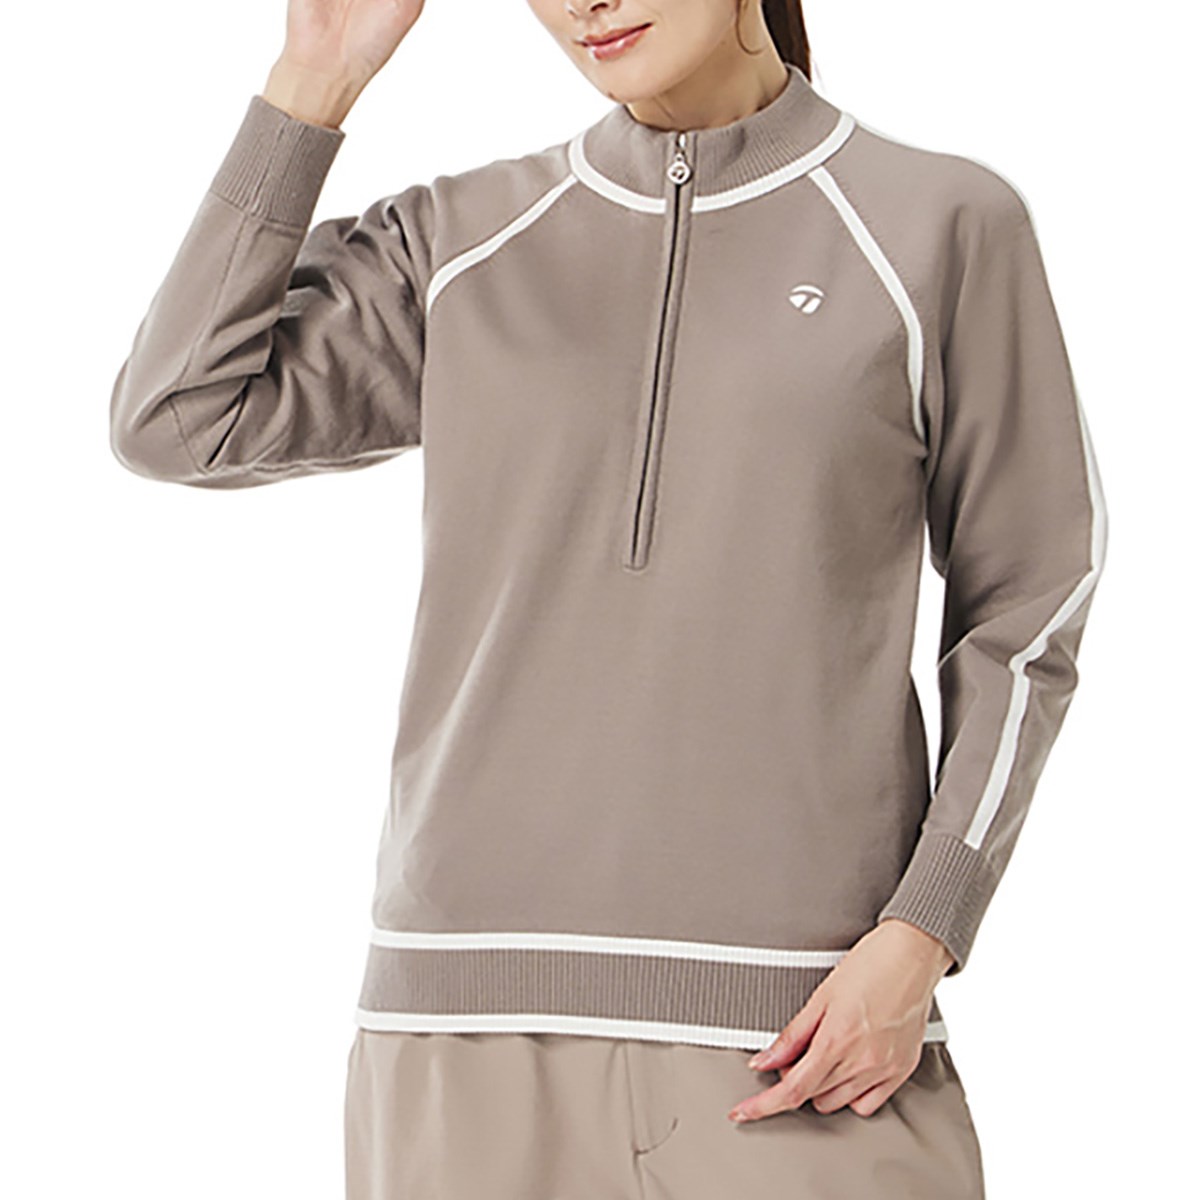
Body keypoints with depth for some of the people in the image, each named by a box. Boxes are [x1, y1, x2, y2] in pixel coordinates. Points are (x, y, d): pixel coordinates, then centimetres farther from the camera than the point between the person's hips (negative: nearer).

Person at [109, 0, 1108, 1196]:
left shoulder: (946, 226, 4)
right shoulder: (460, 244, 12)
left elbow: (1022, 622, 5)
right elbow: (177, 422, 1)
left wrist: (921, 941, -8)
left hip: (801, 1043, -2)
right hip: (479, 1029, 2)